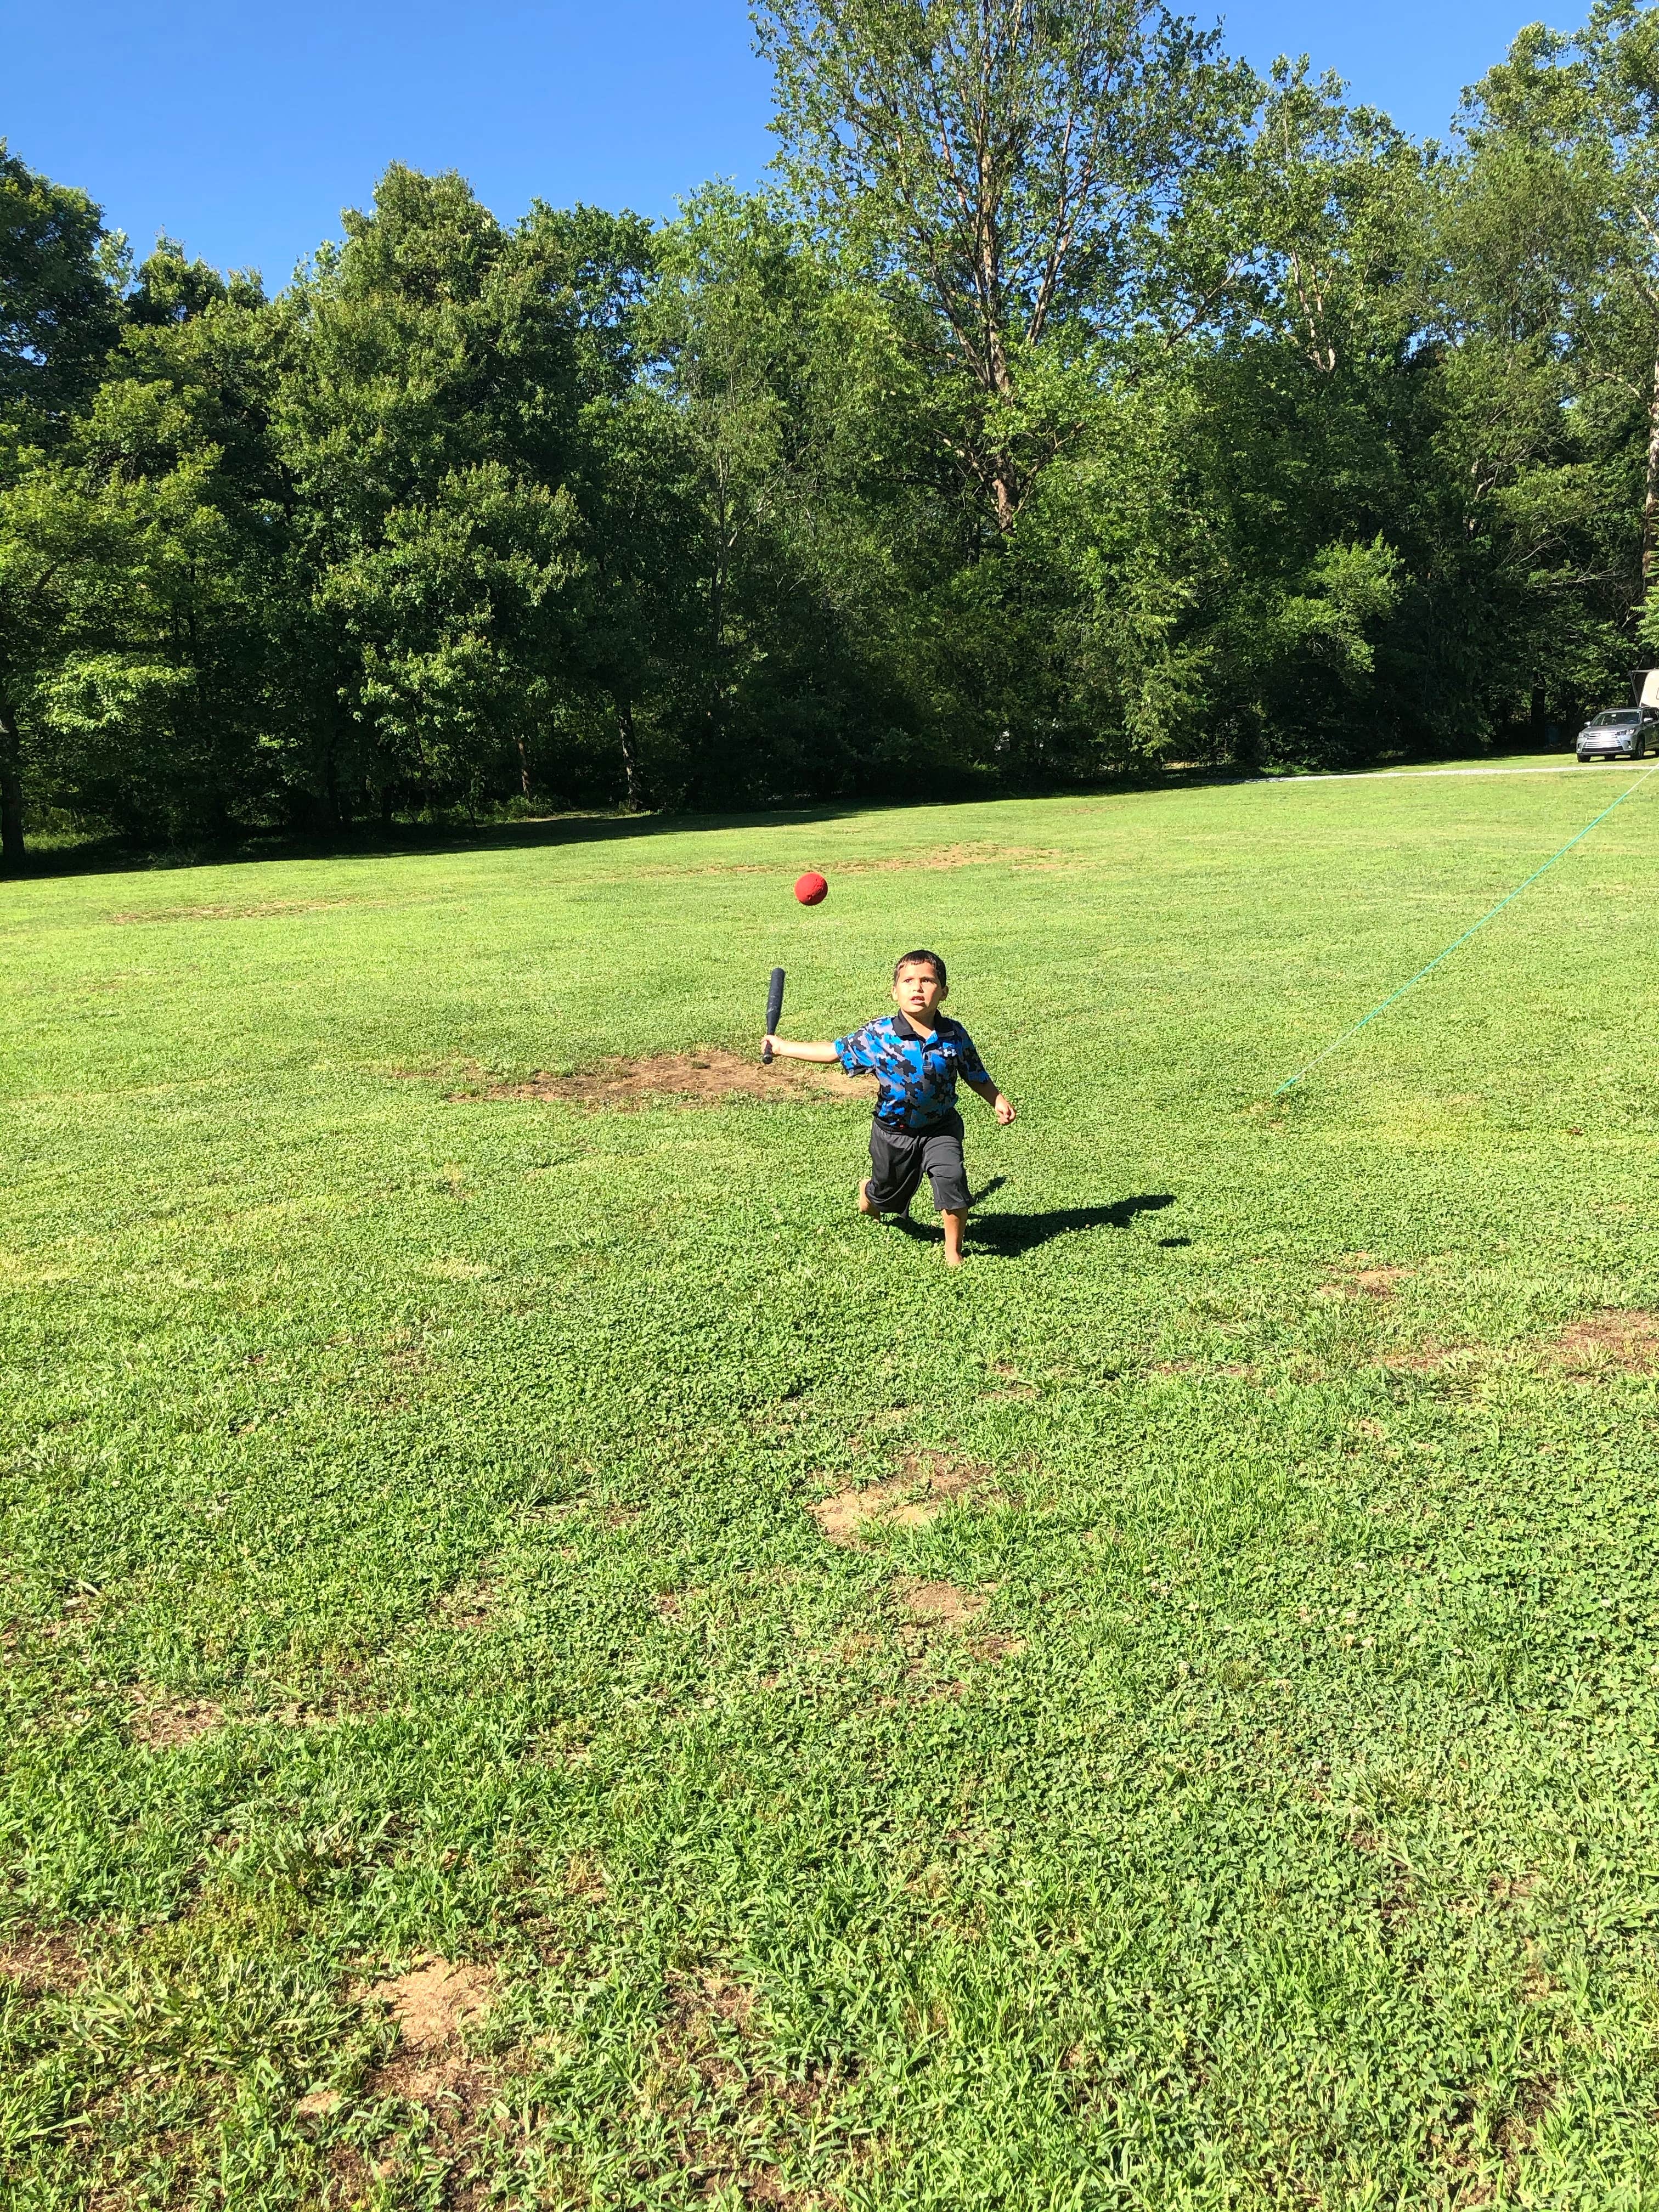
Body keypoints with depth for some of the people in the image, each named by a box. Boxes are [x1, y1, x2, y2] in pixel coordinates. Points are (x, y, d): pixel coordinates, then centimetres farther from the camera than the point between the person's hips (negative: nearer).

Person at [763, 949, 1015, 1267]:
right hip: (893, 1131, 0)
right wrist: (784, 1047, -5)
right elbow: (836, 1051, -6)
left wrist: (997, 1100, -6)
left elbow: (975, 1075, 4)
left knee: (952, 1180, -20)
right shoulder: (879, 1034, -17)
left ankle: (953, 1251, 4)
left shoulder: (955, 1035, -12)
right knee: (888, 1191, 19)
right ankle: (868, 1194, 60)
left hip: (940, 1128, 0)